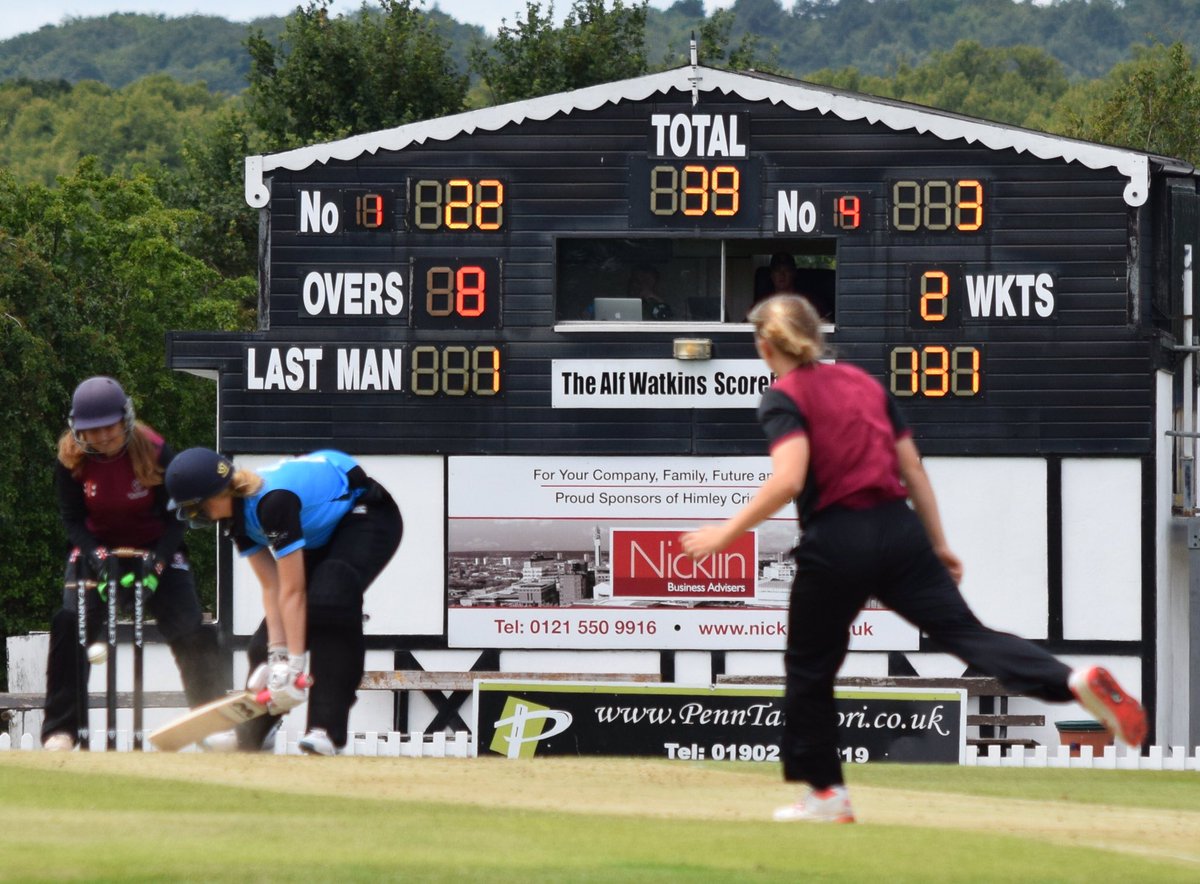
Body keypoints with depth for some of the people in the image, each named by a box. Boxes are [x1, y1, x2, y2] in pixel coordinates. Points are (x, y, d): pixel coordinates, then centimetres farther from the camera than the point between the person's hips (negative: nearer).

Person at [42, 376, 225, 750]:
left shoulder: (155, 452, -22)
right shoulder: (71, 459, -17)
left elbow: (175, 517, -15)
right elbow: (72, 519, -10)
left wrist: (156, 565, -28)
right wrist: (99, 558, -27)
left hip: (156, 548, -1)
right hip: (97, 548, 1)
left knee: (190, 630, -15)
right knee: (70, 623, -20)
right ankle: (59, 730, -15)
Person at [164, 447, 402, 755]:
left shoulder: (273, 501, -36)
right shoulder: (235, 510, -10)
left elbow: (292, 590, -34)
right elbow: (271, 587, -10)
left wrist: (294, 663, -32)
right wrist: (277, 654, -18)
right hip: (320, 534, 9)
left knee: (329, 601, -32)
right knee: (268, 636, 3)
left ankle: (327, 730, -33)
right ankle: (248, 733, 18)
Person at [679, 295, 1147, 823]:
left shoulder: (784, 398, -4)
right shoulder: (865, 383, 15)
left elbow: (788, 480, -20)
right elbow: (913, 471, 14)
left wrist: (726, 533, -14)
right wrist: (939, 546, 19)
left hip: (836, 540, -5)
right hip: (900, 531, 5)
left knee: (809, 666, 14)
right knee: (965, 631, -4)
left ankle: (824, 790, 19)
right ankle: (1074, 681, -26)